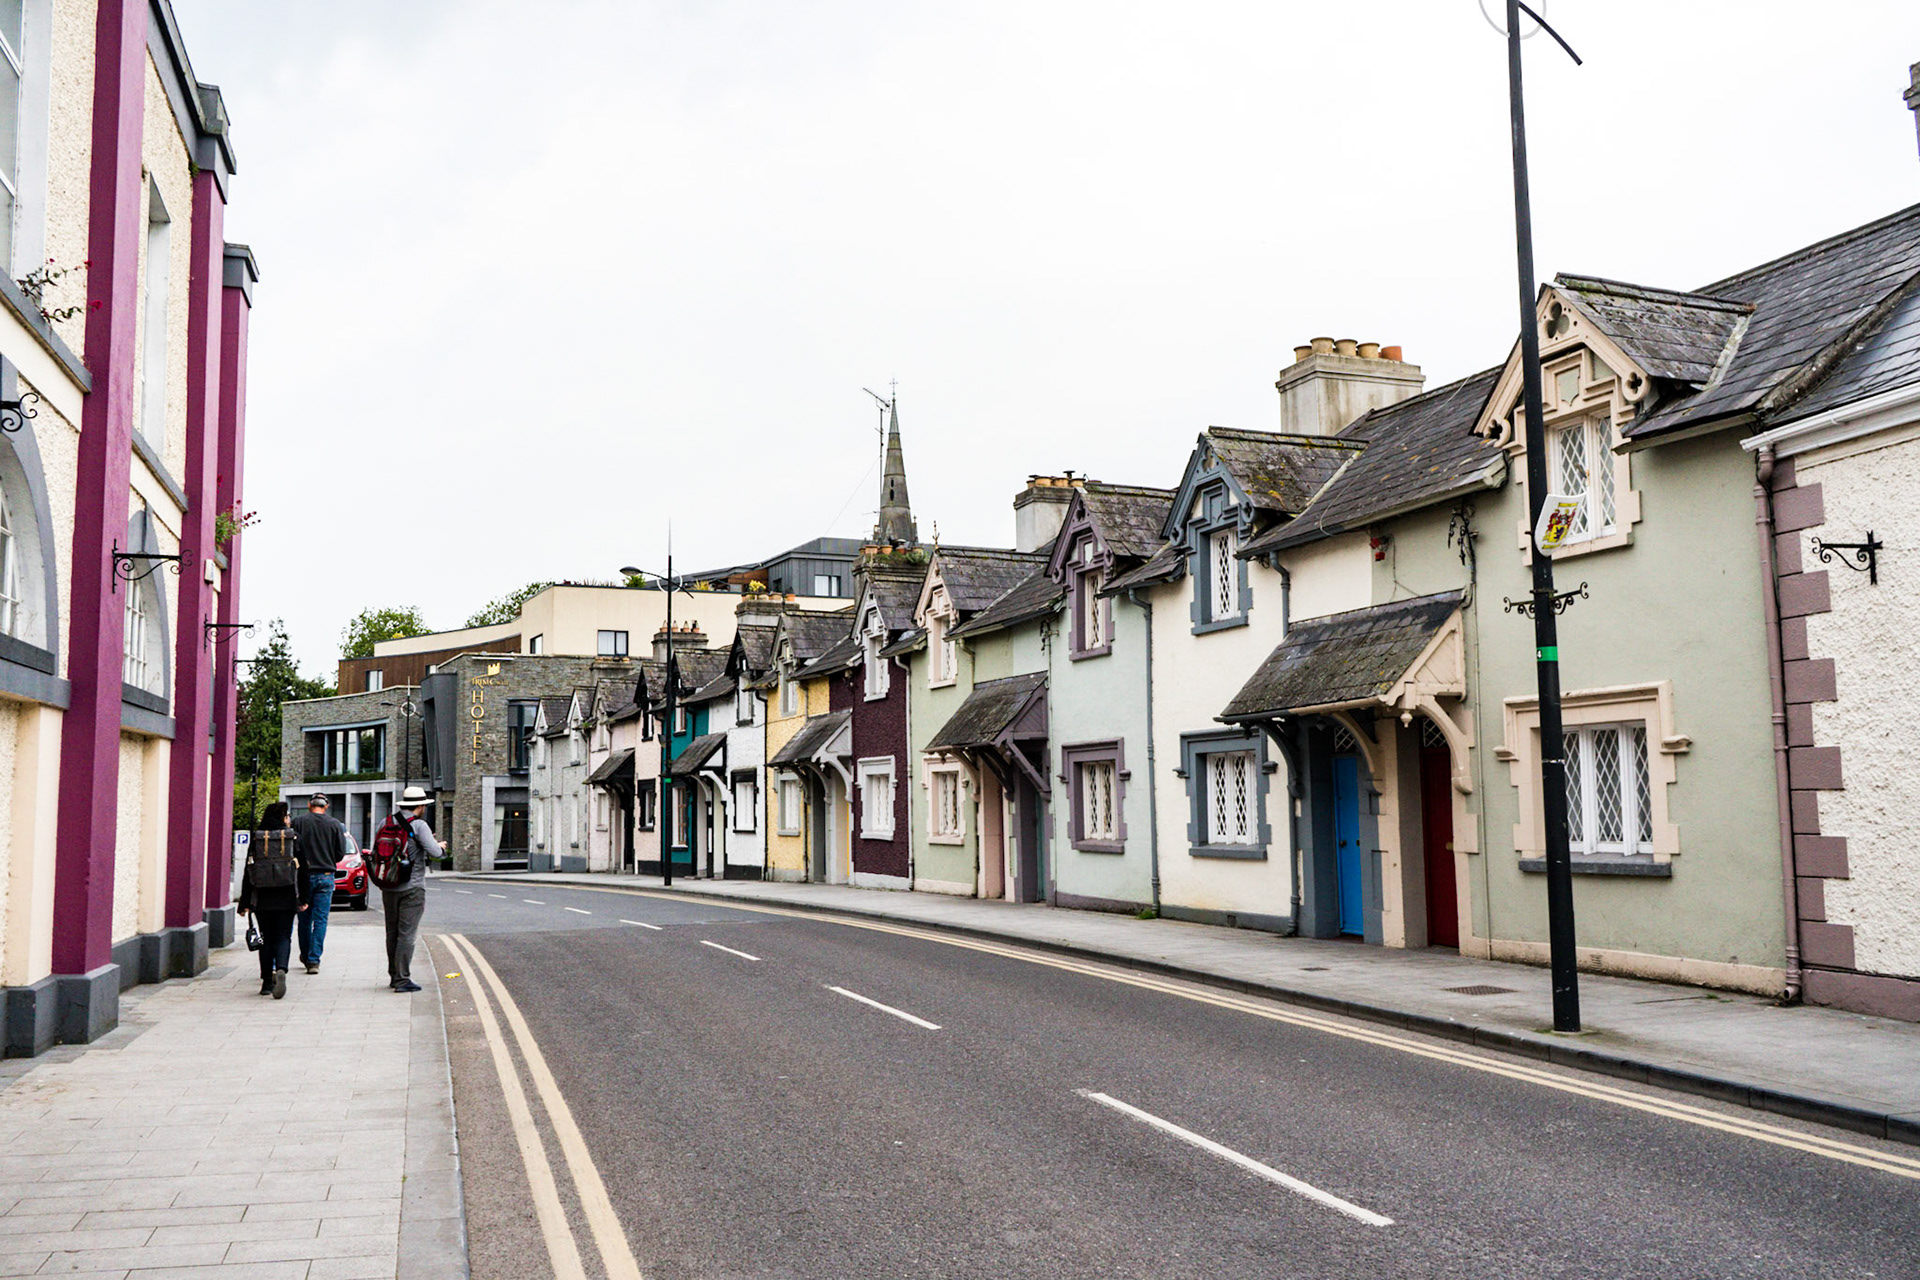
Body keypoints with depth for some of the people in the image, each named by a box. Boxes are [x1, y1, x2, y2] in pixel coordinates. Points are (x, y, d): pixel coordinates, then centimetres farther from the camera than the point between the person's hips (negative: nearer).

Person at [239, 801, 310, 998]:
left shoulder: (256, 840, 2)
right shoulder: (294, 838, -2)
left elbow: (248, 873, 3)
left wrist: (245, 903, 6)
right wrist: (304, 898, 7)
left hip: (262, 899, 2)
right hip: (286, 898, -2)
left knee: (266, 938, 12)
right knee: (283, 937, 2)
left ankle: (267, 981, 14)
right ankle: (281, 969, -24)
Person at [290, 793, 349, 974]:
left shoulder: (298, 822, -2)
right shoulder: (335, 824, 0)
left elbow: (292, 848, -6)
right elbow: (341, 852, -1)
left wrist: (298, 864, 11)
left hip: (304, 876, 0)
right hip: (326, 876, 0)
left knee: (304, 918, 14)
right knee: (320, 920, 1)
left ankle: (306, 956, 25)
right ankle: (314, 960, -5)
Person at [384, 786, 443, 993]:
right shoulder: (418, 825, -10)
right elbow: (434, 852, -18)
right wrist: (439, 845, 4)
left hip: (389, 886, 6)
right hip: (412, 886, -6)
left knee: (392, 932, 15)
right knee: (407, 934, -5)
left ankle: (394, 975, 23)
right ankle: (403, 979, -6)